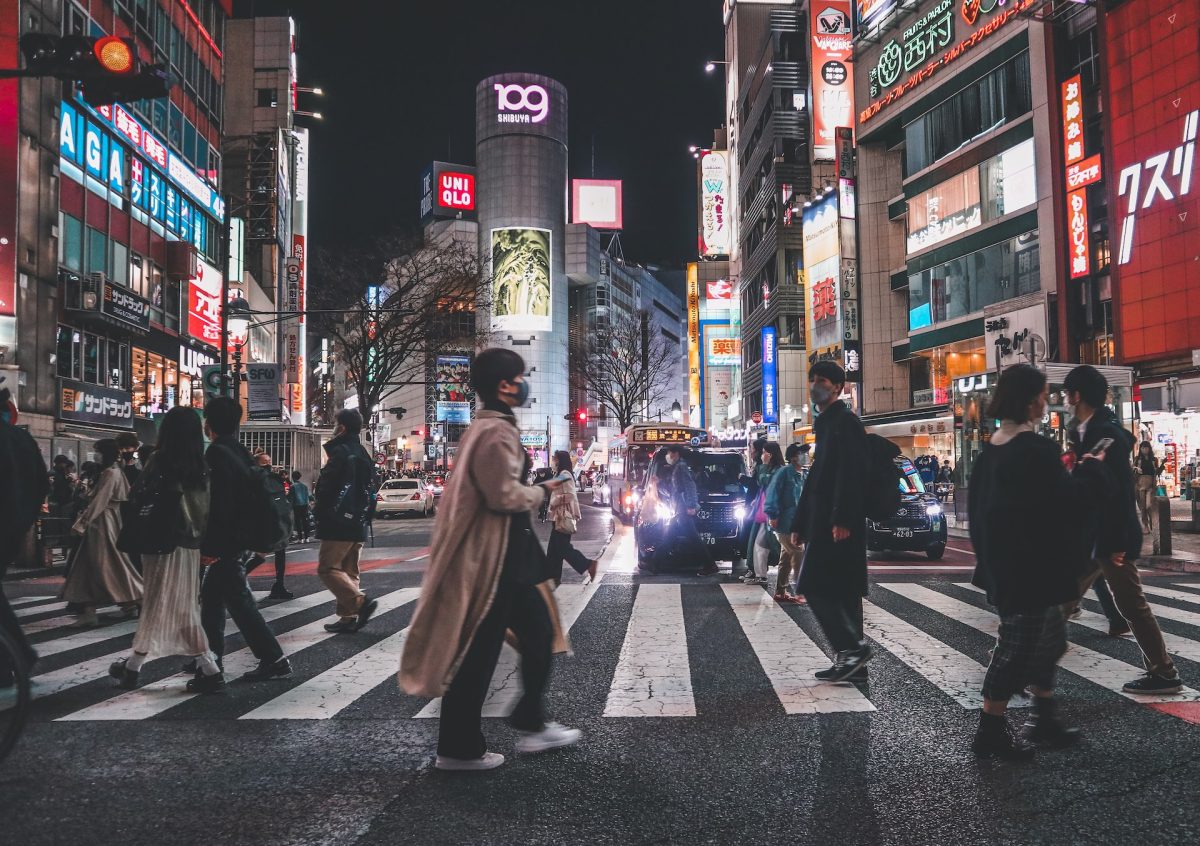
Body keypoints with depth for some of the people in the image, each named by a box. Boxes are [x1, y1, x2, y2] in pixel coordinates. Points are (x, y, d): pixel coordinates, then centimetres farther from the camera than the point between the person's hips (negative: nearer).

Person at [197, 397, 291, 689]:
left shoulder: (217, 454, -16)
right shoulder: (239, 452, 12)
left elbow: (216, 505, -23)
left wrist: (209, 548, -20)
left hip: (222, 545, -9)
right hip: (237, 541, 9)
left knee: (240, 603, -4)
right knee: (212, 600, 16)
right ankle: (210, 662, 23)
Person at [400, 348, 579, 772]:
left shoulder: (488, 427, 15)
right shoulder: (496, 432, -19)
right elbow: (506, 496, -24)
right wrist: (542, 491, -9)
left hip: (507, 555, 11)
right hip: (493, 559, -11)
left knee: (539, 633, 17)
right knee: (479, 652, 0)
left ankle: (531, 724, 27)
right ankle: (459, 749, 12)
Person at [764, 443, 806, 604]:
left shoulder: (801, 475, 13)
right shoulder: (785, 471, -12)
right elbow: (773, 492, -17)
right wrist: (772, 515, -22)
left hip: (794, 523, 9)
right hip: (783, 523, -9)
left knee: (787, 557, 13)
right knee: (798, 554, -12)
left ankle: (780, 592, 21)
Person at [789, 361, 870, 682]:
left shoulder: (845, 421, -7)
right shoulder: (825, 424, 22)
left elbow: (851, 474, -18)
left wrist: (842, 519, -26)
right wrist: (799, 523, 21)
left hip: (839, 524, -10)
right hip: (823, 523, 10)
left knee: (816, 587, -12)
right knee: (839, 592, 10)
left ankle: (852, 646, -7)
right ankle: (850, 661, 14)